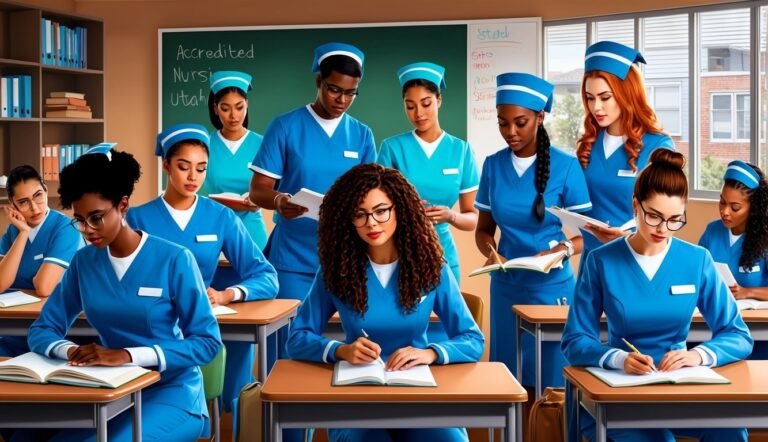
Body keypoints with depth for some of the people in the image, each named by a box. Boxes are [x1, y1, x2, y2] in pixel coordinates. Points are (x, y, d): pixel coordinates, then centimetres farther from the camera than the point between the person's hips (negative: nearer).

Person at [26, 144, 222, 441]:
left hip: (171, 393, -4)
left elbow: (208, 341, -14)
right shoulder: (83, 262, 4)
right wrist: (71, 351, -21)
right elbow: (41, 330, 4)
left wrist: (127, 355, -26)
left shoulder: (175, 260, -11)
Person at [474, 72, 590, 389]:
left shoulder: (565, 166, -9)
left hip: (552, 287, -3)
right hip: (506, 286, 3)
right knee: (508, 377, 11)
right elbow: (484, 229, 10)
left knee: (551, 377, 3)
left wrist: (562, 250, -24)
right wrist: (490, 251, -11)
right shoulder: (493, 165, 2)